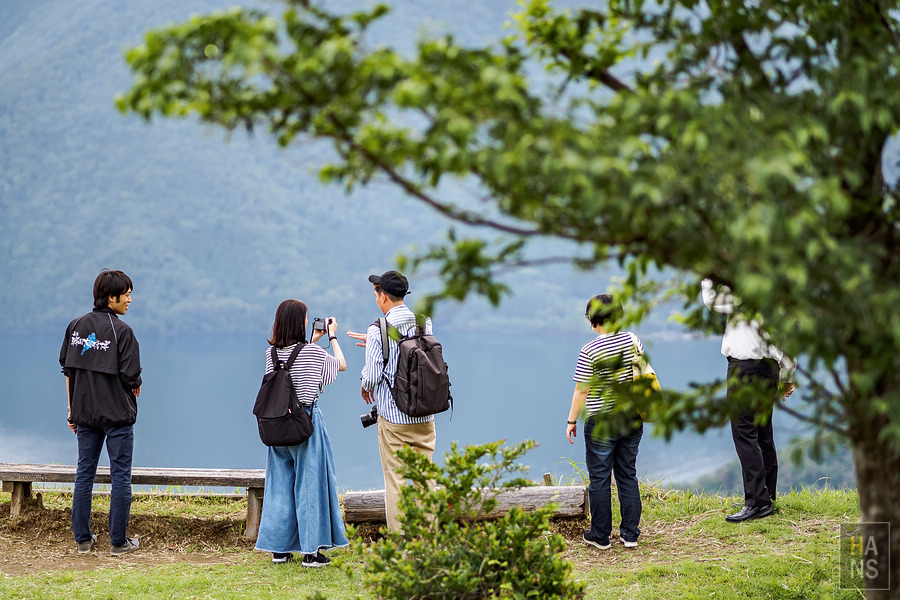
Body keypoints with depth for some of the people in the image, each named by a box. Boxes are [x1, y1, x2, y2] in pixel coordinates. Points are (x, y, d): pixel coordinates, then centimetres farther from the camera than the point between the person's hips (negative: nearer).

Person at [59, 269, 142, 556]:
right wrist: (135, 388, 8)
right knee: (120, 475, 3)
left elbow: (67, 369, 9)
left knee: (84, 473, 12)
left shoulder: (76, 326, 5)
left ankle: (83, 538, 15)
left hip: (85, 413, 6)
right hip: (117, 414, -5)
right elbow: (130, 377, -16)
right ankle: (118, 542, 5)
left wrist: (72, 408, 14)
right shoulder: (121, 331, -13)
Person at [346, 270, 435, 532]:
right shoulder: (424, 322, 4)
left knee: (396, 480, 3)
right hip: (425, 414, 5)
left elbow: (372, 375, -12)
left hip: (393, 415, -5)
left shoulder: (378, 330, -12)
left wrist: (365, 387, 10)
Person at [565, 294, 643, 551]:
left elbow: (581, 390, -11)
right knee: (628, 474, 13)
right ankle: (630, 534, 15)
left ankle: (600, 536, 11)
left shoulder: (590, 351, -15)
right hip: (632, 419, 5)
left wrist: (572, 420, 0)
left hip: (601, 422, -5)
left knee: (599, 478, 5)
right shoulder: (633, 340, 0)